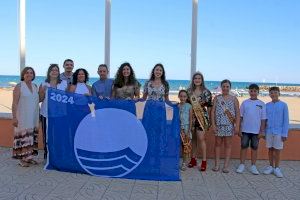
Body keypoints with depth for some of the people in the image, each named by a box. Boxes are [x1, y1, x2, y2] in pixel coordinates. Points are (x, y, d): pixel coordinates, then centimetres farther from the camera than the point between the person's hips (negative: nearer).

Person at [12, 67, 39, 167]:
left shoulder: (35, 86, 12)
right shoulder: (19, 86, -5)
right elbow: (14, 103, -10)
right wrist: (14, 117, -15)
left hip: (33, 117, 6)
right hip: (22, 117, -5)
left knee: (31, 137, 6)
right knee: (23, 137, -6)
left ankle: (29, 157, 14)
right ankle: (22, 159, 1)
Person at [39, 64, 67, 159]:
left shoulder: (64, 83, 8)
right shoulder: (44, 84, 8)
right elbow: (40, 99, 7)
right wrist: (42, 91, -9)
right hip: (46, 113, 1)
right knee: (47, 134, 3)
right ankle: (46, 154, 14)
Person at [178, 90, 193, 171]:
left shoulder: (189, 106, -2)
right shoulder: (177, 106, 5)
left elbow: (191, 119, -3)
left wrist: (189, 131, -8)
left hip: (186, 128, -2)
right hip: (178, 128, 2)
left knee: (186, 146, 0)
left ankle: (184, 163, 11)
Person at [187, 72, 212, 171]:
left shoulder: (206, 92, -1)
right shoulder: (189, 91, 7)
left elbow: (209, 107, 1)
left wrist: (209, 119, -2)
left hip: (202, 117, -3)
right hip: (191, 117, 3)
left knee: (201, 139, -8)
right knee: (193, 138, 9)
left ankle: (204, 161, 1)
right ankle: (193, 159, 20)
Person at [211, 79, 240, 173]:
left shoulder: (234, 99, 4)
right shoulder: (217, 98, 5)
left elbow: (237, 113, 2)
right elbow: (213, 111, 3)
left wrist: (237, 126, -6)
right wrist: (213, 124, -6)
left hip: (229, 125, 0)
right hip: (218, 125, 1)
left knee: (228, 145, 5)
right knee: (217, 144, 6)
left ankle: (226, 166, 11)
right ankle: (217, 165, 15)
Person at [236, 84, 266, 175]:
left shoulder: (262, 104, 0)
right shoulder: (245, 102, 1)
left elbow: (263, 119, 1)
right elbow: (240, 117, 3)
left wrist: (262, 131, -4)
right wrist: (239, 129, 0)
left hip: (256, 131, 0)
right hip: (245, 130, 0)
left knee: (254, 148, 8)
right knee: (244, 147, 5)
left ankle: (253, 166, 18)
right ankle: (242, 165, 15)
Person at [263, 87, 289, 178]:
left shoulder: (283, 105, -4)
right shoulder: (267, 105, 4)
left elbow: (286, 120, -4)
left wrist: (285, 133, -8)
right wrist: (263, 132, 7)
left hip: (279, 132, -3)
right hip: (269, 131, 3)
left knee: (277, 150, 5)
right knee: (270, 149, 11)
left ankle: (277, 168, 17)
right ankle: (271, 166, 23)